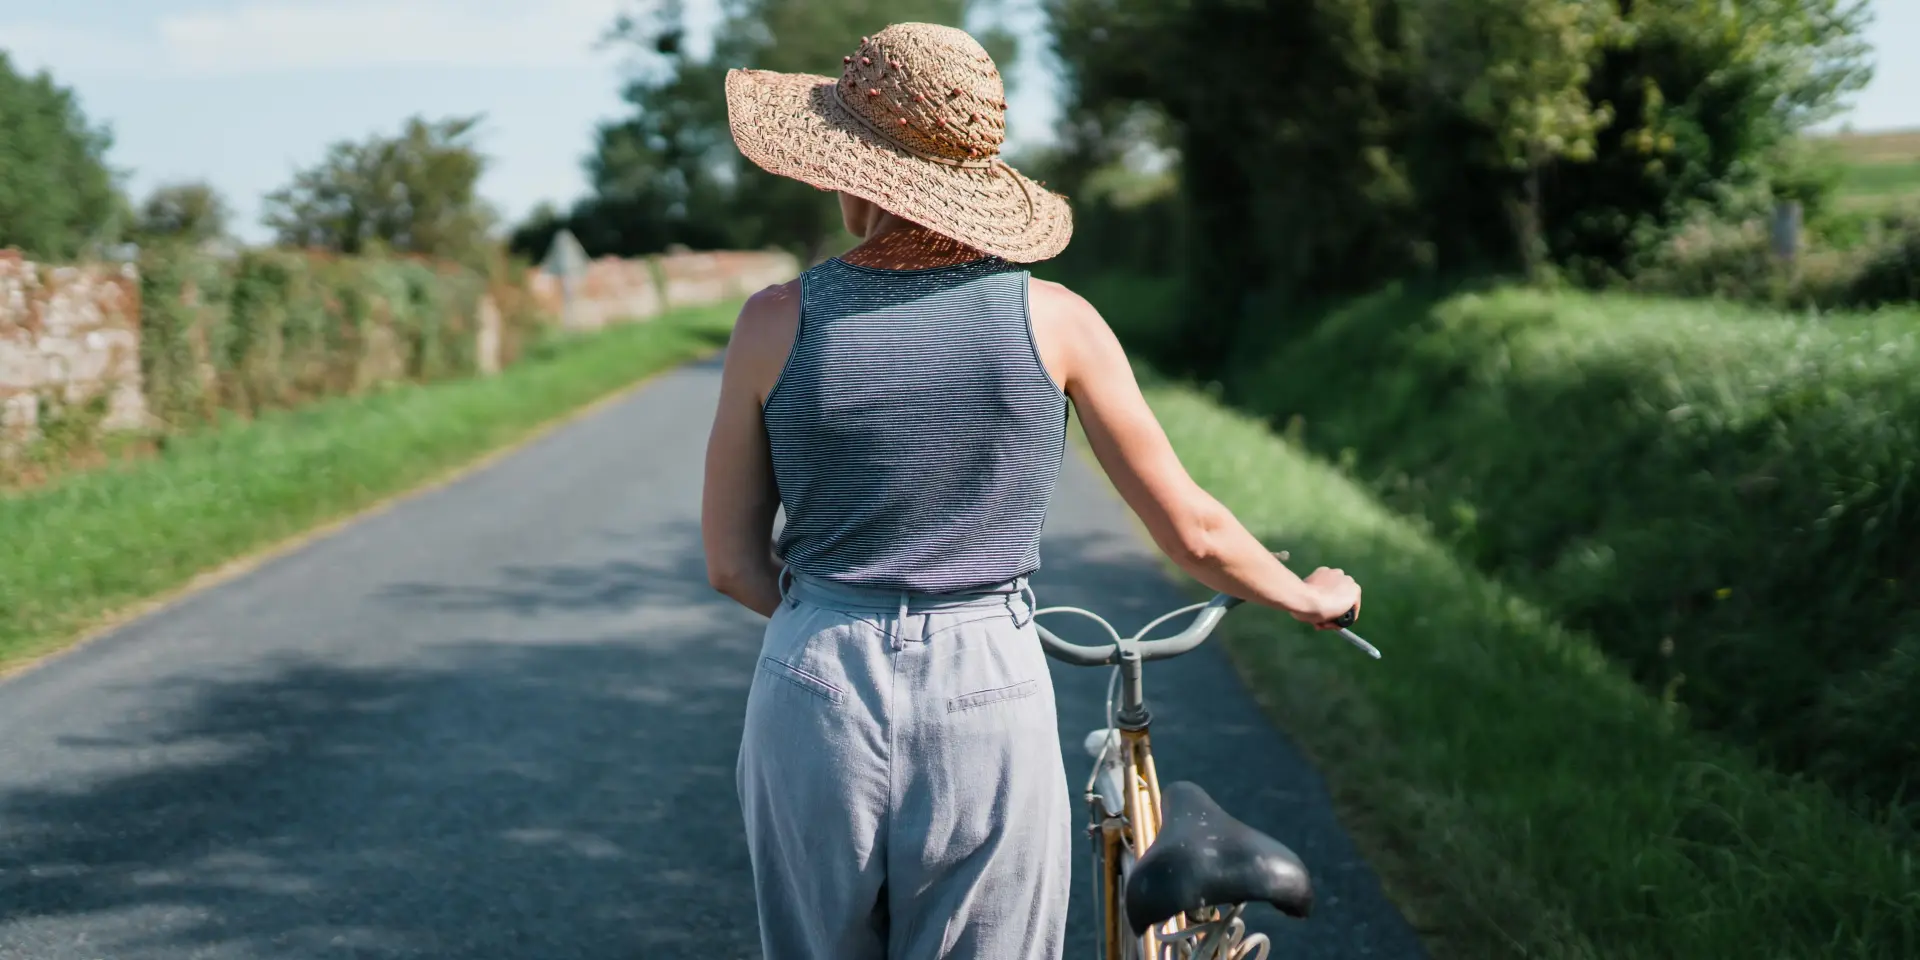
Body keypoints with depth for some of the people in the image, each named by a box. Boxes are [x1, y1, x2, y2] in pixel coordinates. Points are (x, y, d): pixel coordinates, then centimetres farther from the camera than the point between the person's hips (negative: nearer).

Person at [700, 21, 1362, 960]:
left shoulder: (779, 322, -5)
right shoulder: (1054, 319, -4)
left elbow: (734, 563, 2)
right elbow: (1193, 531, 2)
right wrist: (1310, 596, 21)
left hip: (816, 700, 1)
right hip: (989, 705, 0)